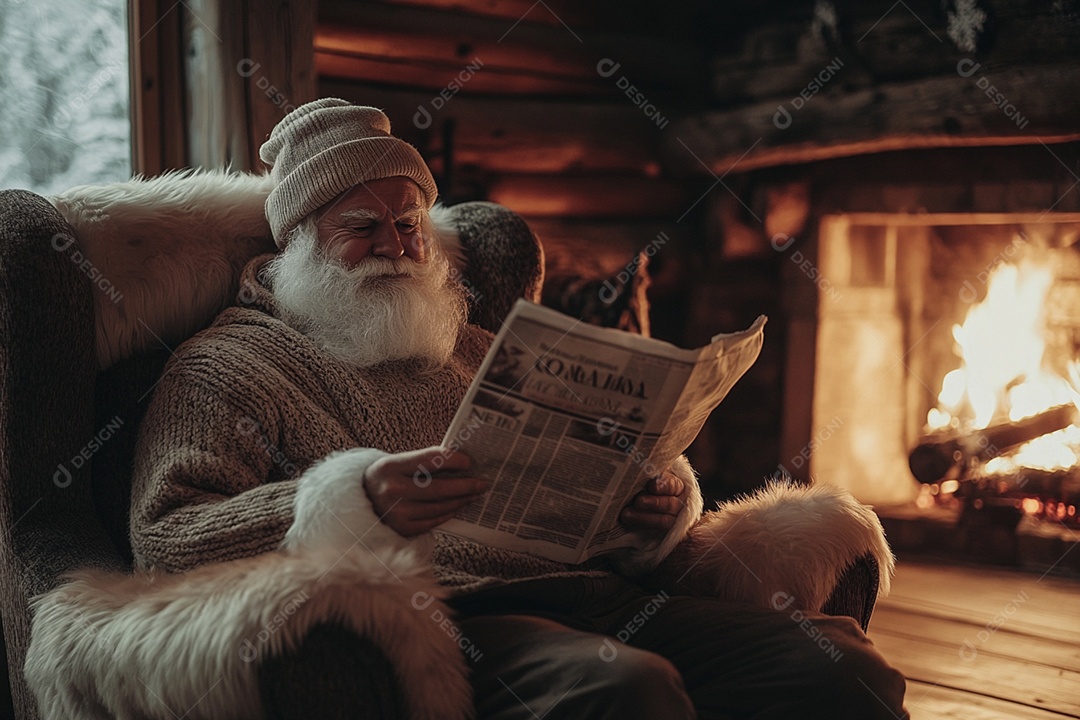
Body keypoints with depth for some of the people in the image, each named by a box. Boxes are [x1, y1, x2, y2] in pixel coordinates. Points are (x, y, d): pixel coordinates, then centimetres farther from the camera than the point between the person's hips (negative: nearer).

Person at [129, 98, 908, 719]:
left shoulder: (472, 352, 30)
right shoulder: (225, 368, 11)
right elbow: (164, 544, -3)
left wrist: (660, 502, 5)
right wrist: (353, 506, -20)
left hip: (580, 589, 6)